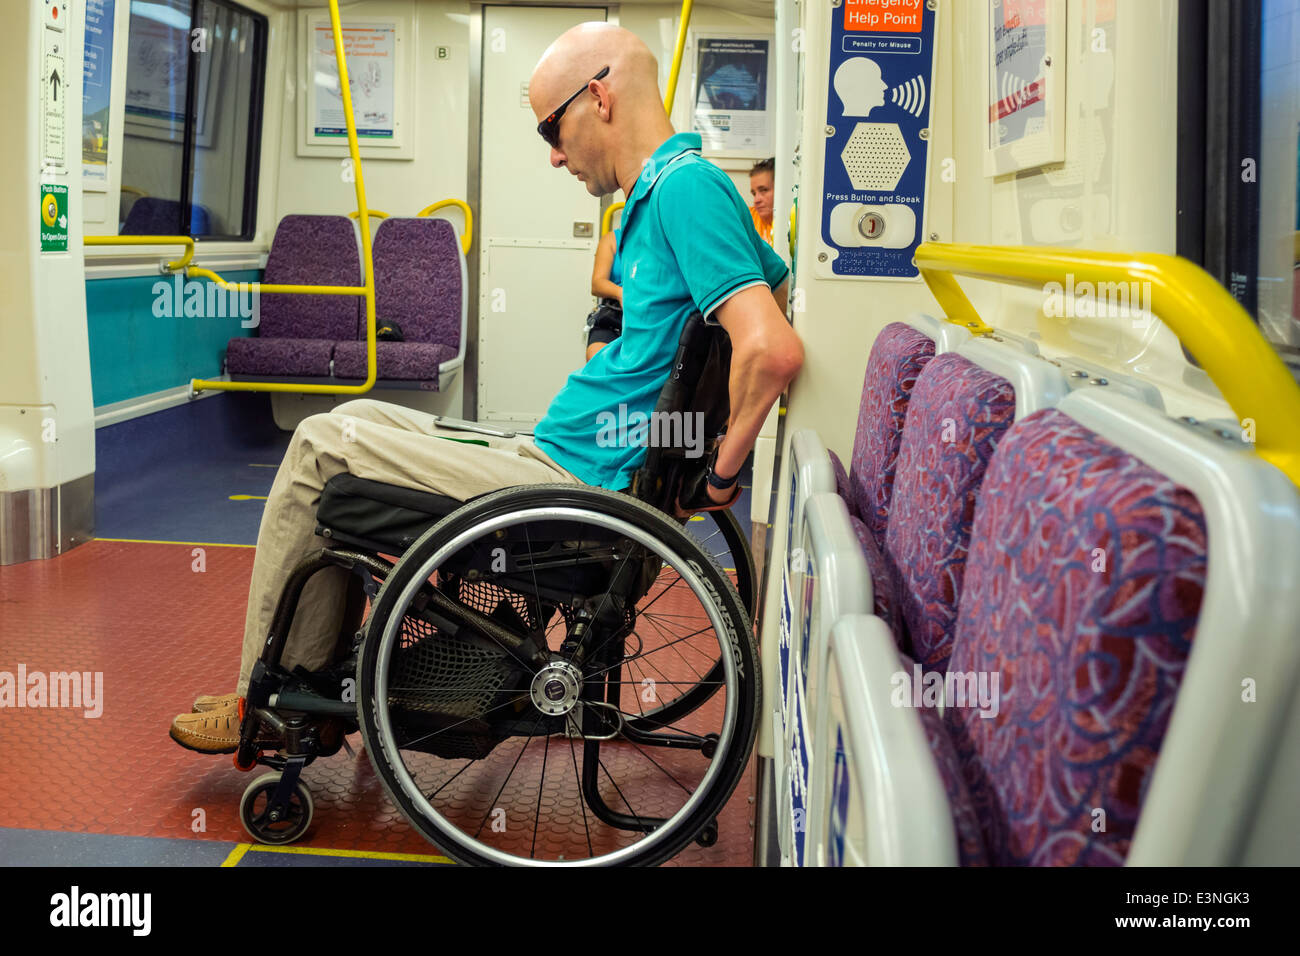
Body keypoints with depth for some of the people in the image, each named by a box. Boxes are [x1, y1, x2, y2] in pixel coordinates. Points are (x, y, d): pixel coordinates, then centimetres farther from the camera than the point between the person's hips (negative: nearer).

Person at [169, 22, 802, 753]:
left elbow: (773, 351, -30)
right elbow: (782, 281, 26)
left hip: (569, 487, -11)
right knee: (355, 419, 21)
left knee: (321, 446, 0)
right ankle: (316, 671, 23)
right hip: (553, 456, 11)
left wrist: (719, 480, -17)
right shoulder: (663, 191, 13)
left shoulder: (687, 187, -18)